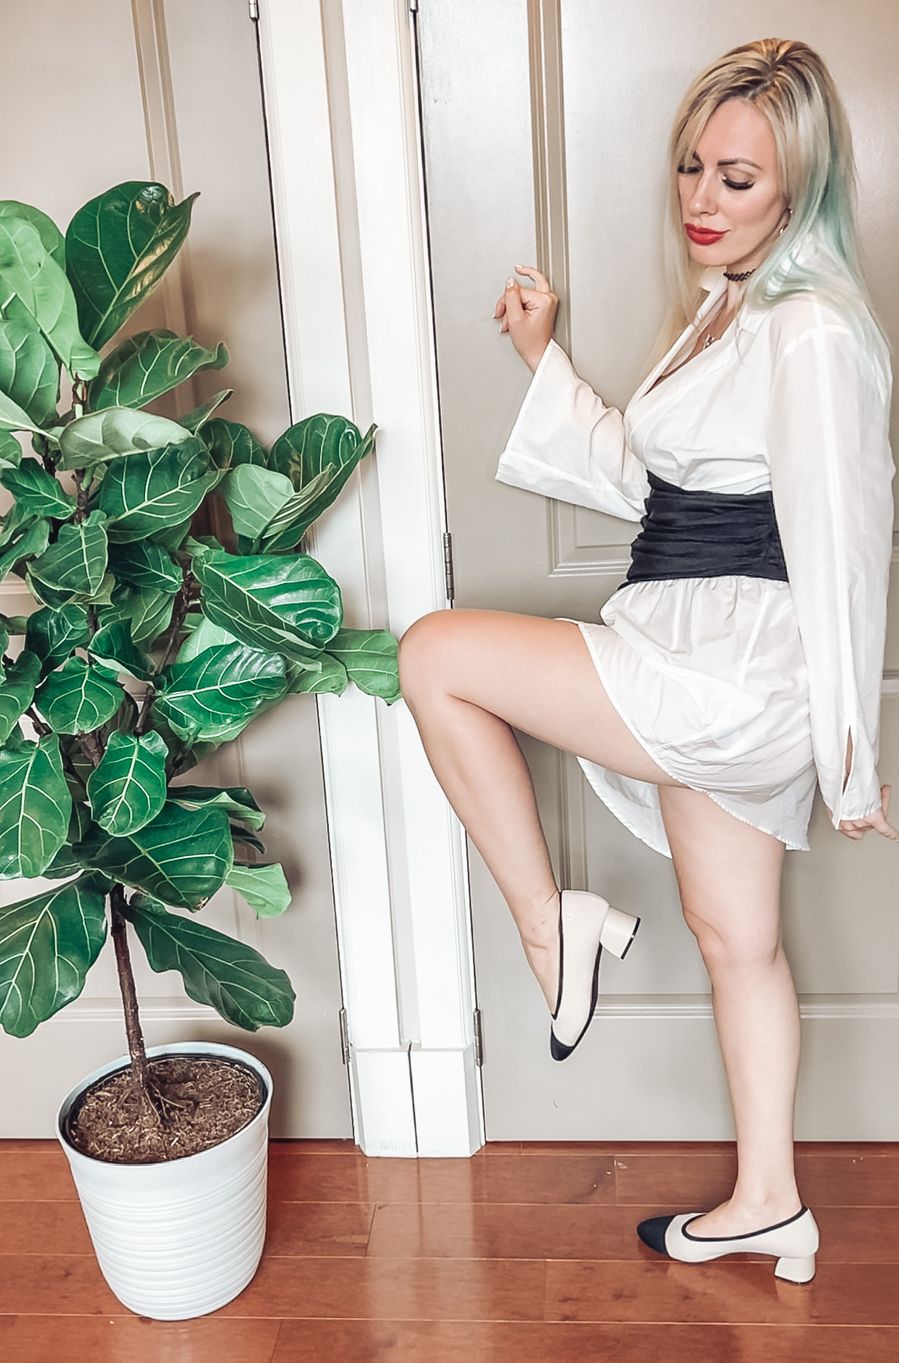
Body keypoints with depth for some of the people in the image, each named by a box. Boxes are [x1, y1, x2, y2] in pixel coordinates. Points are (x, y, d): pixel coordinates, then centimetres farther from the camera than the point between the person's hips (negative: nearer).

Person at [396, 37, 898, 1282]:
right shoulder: (724, 309, 15)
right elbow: (642, 480, 20)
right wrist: (545, 360, 17)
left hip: (734, 674, -10)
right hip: (710, 677, 10)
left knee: (435, 654, -9)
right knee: (734, 934, 17)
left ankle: (551, 923, 2)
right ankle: (769, 1204, 34)